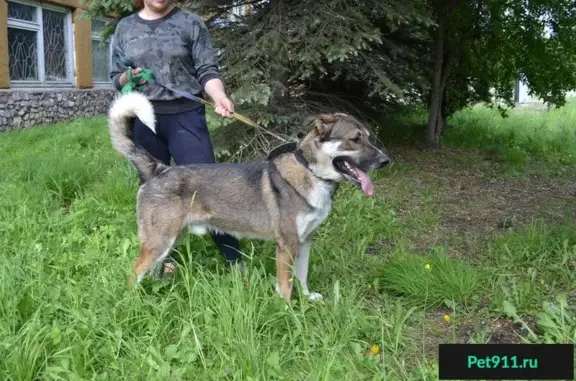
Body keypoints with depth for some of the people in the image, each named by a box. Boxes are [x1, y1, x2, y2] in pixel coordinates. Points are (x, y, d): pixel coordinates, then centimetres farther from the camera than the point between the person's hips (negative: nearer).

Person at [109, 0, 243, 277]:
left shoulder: (190, 23, 3)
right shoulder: (125, 28, 11)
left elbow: (207, 70, -3)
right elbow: (115, 77, 14)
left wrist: (219, 97, -22)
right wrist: (128, 78, -9)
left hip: (186, 116, -3)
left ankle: (234, 260, -1)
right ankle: (163, 255, 22)